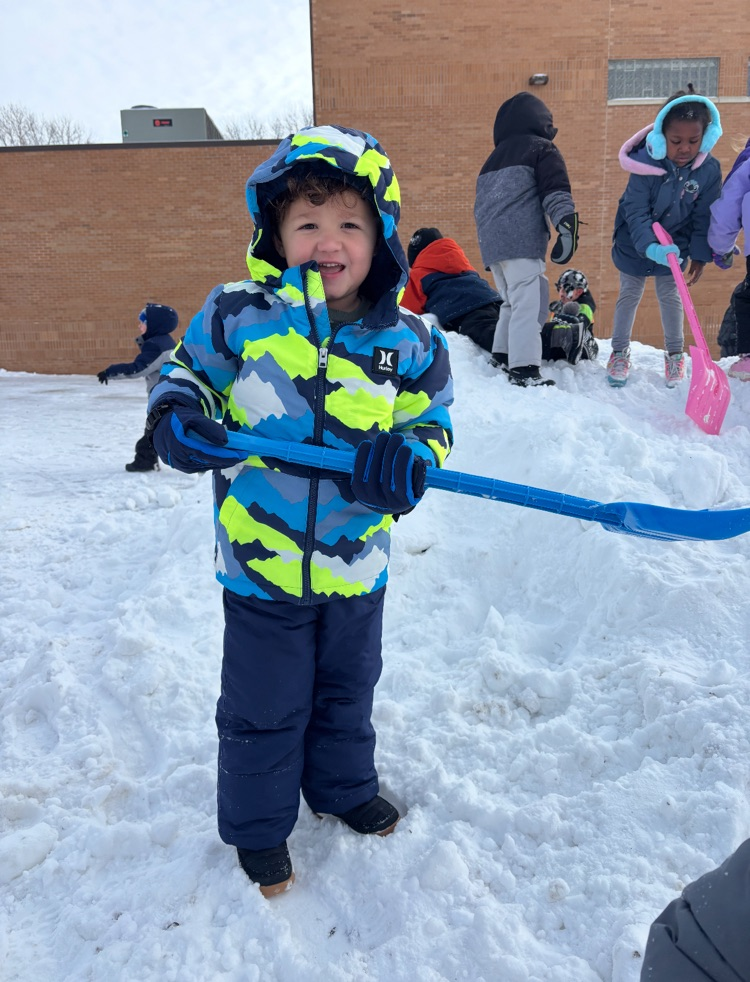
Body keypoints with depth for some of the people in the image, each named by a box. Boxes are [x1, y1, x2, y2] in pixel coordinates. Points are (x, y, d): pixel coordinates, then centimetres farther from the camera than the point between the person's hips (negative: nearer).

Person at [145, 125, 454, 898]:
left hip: (356, 564, 3)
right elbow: (186, 373, 3)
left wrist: (409, 460, -20)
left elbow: (431, 420, 2)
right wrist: (177, 416, -20)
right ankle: (258, 824, 41)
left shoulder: (407, 341, -6)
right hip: (261, 560, -2)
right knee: (264, 705, 15)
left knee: (347, 689, 25)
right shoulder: (236, 315, -11)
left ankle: (343, 785, 53)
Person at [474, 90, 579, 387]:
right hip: (522, 241, -7)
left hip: (491, 242, 8)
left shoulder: (495, 158, 27)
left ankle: (502, 356, 18)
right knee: (529, 302, -13)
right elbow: (556, 191, -9)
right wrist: (567, 227, -16)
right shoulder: (541, 148, 6)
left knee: (512, 301, 18)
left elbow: (481, 203, 29)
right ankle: (524, 369, -21)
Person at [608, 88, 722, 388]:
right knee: (629, 295, 10)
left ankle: (675, 354, 28)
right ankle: (619, 352, 25)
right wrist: (650, 247, -40)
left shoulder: (709, 169, -19)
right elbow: (636, 211, -27)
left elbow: (704, 217, -9)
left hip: (675, 243, 2)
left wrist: (700, 255, -10)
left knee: (670, 296, 13)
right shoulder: (646, 163, -28)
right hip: (635, 242, -2)